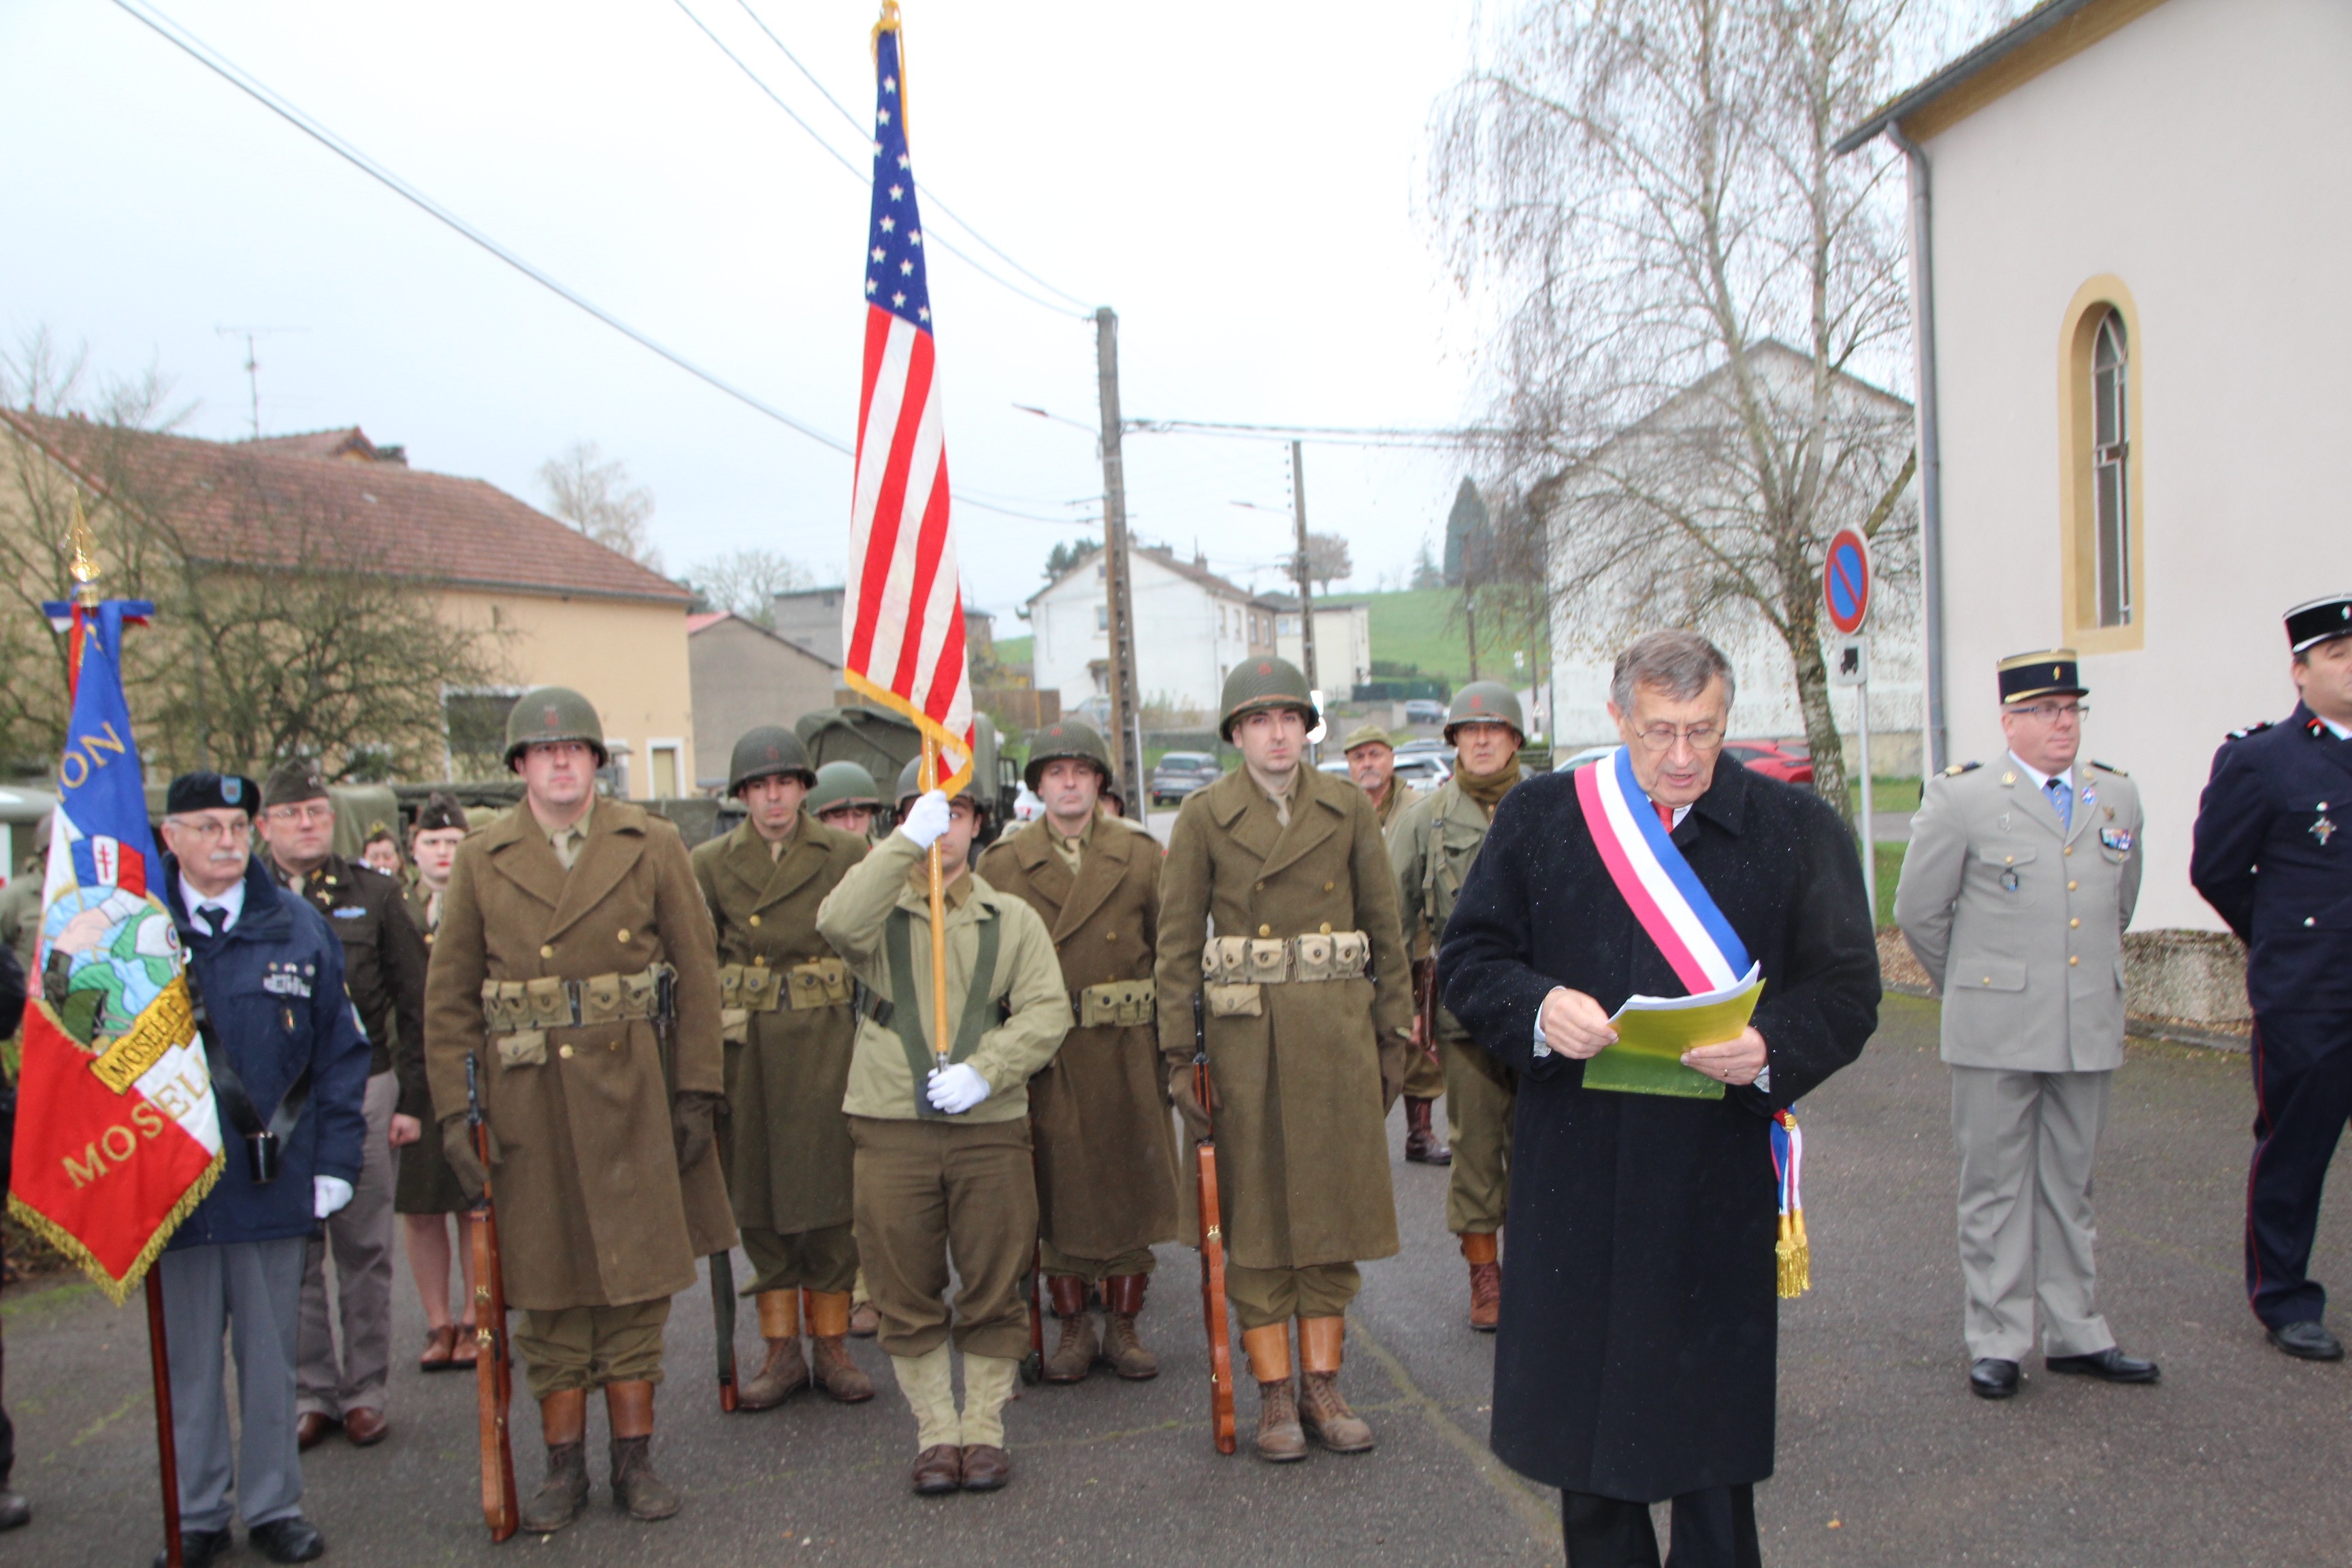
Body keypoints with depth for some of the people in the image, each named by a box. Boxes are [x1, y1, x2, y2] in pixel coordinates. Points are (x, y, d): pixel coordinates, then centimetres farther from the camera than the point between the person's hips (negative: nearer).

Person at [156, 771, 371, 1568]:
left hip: (274, 1181, 1)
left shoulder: (298, 927, 2)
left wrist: (334, 1163, -2)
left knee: (270, 1355, 11)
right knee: (186, 1360, 11)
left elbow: (340, 1049, 4)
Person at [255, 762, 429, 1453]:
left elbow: (415, 1004, 5)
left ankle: (364, 1391, 17)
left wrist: (413, 1101, 0)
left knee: (364, 1249, 6)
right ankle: (312, 1394, 18)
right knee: (293, 1255, 6)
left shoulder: (373, 894, 4)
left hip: (360, 1090, 0)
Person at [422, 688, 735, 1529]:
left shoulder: (653, 847, 2)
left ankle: (635, 1456, 19)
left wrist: (698, 1091, -3)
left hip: (631, 1092, 0)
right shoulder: (481, 861, 4)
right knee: (545, 1279, 8)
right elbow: (448, 995, 4)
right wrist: (451, 1107, -3)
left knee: (637, 1272, 6)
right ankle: (564, 1462, 21)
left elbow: (697, 974, 2)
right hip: (528, 1098, 1)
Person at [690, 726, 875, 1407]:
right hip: (744, 1045, 1)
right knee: (757, 1197, 5)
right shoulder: (710, 863, 5)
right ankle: (781, 1352, 17)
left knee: (825, 1190, 2)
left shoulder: (845, 854, 2)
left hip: (824, 1041, -1)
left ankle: (831, 1347, 15)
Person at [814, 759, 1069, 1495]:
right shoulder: (880, 911, 8)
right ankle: (936, 1433, 20)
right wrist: (906, 844, -25)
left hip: (991, 1130, 0)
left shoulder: (1013, 919, 10)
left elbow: (1047, 1011, -2)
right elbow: (838, 924, -18)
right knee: (908, 1297, 7)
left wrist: (984, 1072, -16)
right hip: (891, 1130, 0)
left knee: (993, 1293, 6)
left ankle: (984, 1429, 21)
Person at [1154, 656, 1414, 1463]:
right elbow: (1177, 944, -1)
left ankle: (1321, 1382, 19)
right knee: (1254, 1208, 3)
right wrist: (1179, 1055, -6)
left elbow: (1385, 928, 9)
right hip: (1246, 1031, -2)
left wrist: (1393, 1035, 6)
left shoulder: (1349, 808, 5)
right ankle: (1274, 1394, 13)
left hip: (1338, 1026, 2)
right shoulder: (1204, 817, 0)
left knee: (1334, 1201, 7)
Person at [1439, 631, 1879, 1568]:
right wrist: (1538, 1009, -17)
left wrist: (1770, 1050, -22)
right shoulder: (1539, 816, 4)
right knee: (1581, 1410, 13)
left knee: (1713, 1421, 9)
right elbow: (1467, 961, 3)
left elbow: (1847, 992, -1)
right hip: (1575, 1175, 1)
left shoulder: (1797, 830, 1)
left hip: (1720, 1183, -1)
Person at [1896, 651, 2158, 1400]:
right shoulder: (1961, 799, -6)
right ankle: (1996, 1340, 13)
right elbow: (1918, 911, 1)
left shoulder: (2118, 798, 8)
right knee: (1995, 1190, 4)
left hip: (2090, 1030, 4)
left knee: (2070, 1188, 14)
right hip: (1996, 1031, -4)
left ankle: (2075, 1334, 24)